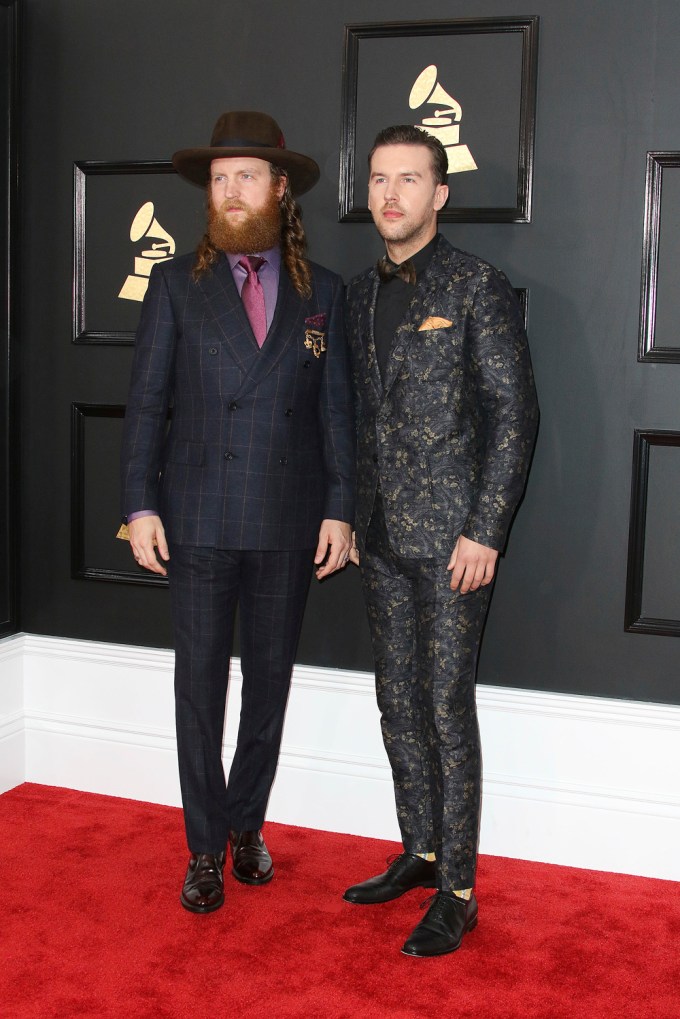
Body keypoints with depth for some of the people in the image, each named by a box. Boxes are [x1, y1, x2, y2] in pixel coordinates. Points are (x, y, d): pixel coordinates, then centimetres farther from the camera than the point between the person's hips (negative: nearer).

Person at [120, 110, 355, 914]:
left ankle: (247, 824, 30)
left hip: (288, 523, 1)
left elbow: (336, 409, 5)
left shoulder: (322, 291, 6)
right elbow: (146, 402, 1)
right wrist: (140, 504, -6)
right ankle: (206, 848, 18)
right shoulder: (175, 284, 3)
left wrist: (339, 509, 0)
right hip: (198, 519, -1)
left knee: (270, 680, 12)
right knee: (200, 684, 4)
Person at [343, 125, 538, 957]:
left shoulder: (476, 286, -7)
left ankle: (456, 892, 9)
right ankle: (419, 852, 28)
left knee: (447, 709, -3)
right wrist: (350, 517, 13)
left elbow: (515, 411, -10)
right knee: (398, 703, 13)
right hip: (381, 537, 7)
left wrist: (484, 532, -15)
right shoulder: (361, 293, 13)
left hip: (450, 538, -6)